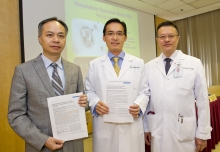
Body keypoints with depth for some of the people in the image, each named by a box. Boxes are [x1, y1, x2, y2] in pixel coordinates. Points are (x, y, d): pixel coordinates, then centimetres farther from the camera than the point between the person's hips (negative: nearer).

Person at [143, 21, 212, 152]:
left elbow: (202, 100, -2)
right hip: (157, 131, 2)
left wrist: (203, 133, -2)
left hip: (184, 132, -1)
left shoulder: (194, 64, -1)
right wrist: (145, 127, 6)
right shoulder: (149, 67, 3)